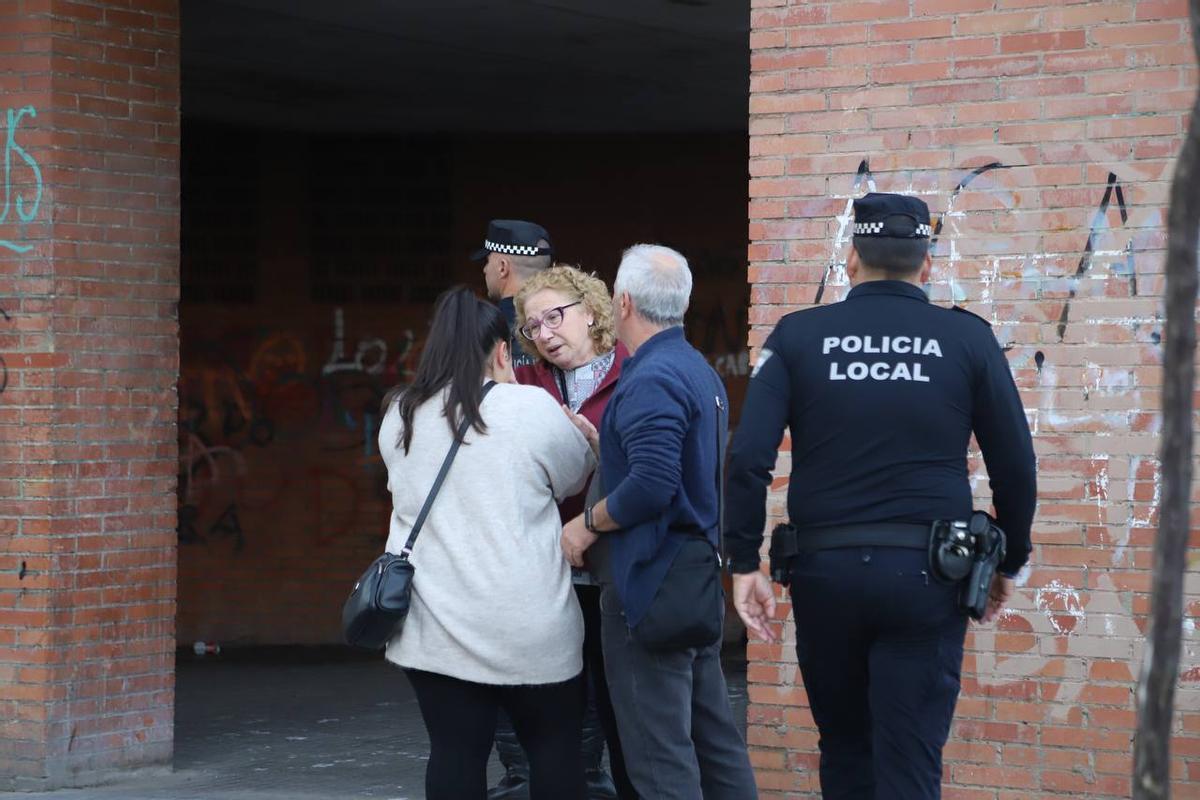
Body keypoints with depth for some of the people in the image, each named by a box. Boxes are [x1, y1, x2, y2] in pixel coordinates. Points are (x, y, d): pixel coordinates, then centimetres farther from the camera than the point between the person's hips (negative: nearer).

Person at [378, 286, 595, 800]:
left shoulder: (399, 418, 4)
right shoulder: (531, 408, -9)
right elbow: (575, 476, 7)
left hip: (435, 627, 3)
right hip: (525, 628, -3)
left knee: (454, 754, 5)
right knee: (553, 747, 12)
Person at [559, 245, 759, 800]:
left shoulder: (652, 380, -17)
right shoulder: (700, 372, 14)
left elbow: (650, 485, -28)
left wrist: (588, 522, -13)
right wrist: (596, 439, 17)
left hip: (649, 585, -10)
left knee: (660, 754, -7)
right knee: (714, 736, 14)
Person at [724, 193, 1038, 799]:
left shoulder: (798, 335, 2)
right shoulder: (968, 339, 1)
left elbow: (747, 458, -7)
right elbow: (1015, 468, 4)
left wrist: (744, 563, 0)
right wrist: (1009, 563, 17)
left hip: (824, 568, 1)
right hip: (925, 571, -1)